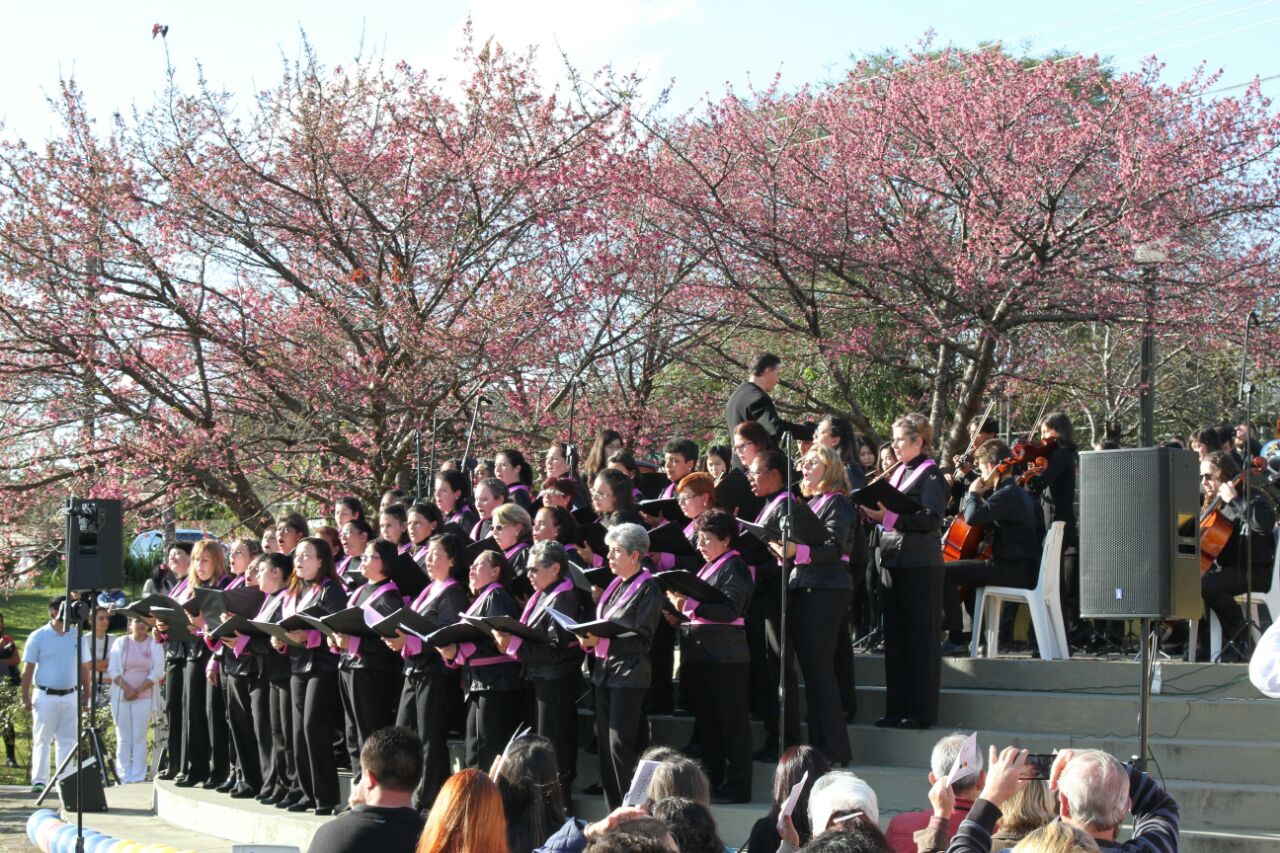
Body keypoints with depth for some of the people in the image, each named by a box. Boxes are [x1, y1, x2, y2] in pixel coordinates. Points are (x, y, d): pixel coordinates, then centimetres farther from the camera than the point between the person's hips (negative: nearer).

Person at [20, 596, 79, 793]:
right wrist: (25, 698, -8)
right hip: (45, 696, -3)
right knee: (41, 740, -1)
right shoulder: (38, 637, -2)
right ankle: (39, 781, 0)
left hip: (70, 696, 4)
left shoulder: (76, 637, 8)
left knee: (67, 740, 5)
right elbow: (28, 669, -2)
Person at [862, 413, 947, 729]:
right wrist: (875, 513, 1)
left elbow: (931, 519, -19)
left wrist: (890, 516, -24)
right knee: (895, 637, 10)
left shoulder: (930, 475, -9)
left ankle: (921, 712, 1)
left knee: (921, 637, -3)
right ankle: (897, 708, 16)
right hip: (893, 561, 8)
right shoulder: (898, 473, 16)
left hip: (920, 565, -8)